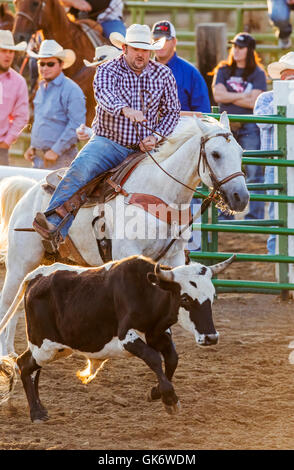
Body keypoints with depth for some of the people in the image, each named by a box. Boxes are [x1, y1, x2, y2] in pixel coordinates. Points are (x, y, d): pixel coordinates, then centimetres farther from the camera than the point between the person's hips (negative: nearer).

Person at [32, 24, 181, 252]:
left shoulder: (163, 75, 6)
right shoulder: (108, 70, -3)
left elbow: (172, 112, 13)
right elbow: (103, 92, -26)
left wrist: (157, 137, -7)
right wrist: (125, 109, -48)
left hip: (144, 148, 3)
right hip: (108, 142, -3)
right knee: (80, 169, -29)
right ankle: (54, 226, -38)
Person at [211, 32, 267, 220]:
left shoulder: (258, 74, 3)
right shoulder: (223, 71, 12)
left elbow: (253, 102, -9)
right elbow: (218, 94, -3)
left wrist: (229, 97, -4)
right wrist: (243, 96, -7)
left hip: (250, 127, -3)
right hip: (226, 127, 3)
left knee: (254, 172, -7)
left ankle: (255, 216, -4)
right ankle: (224, 215, 9)